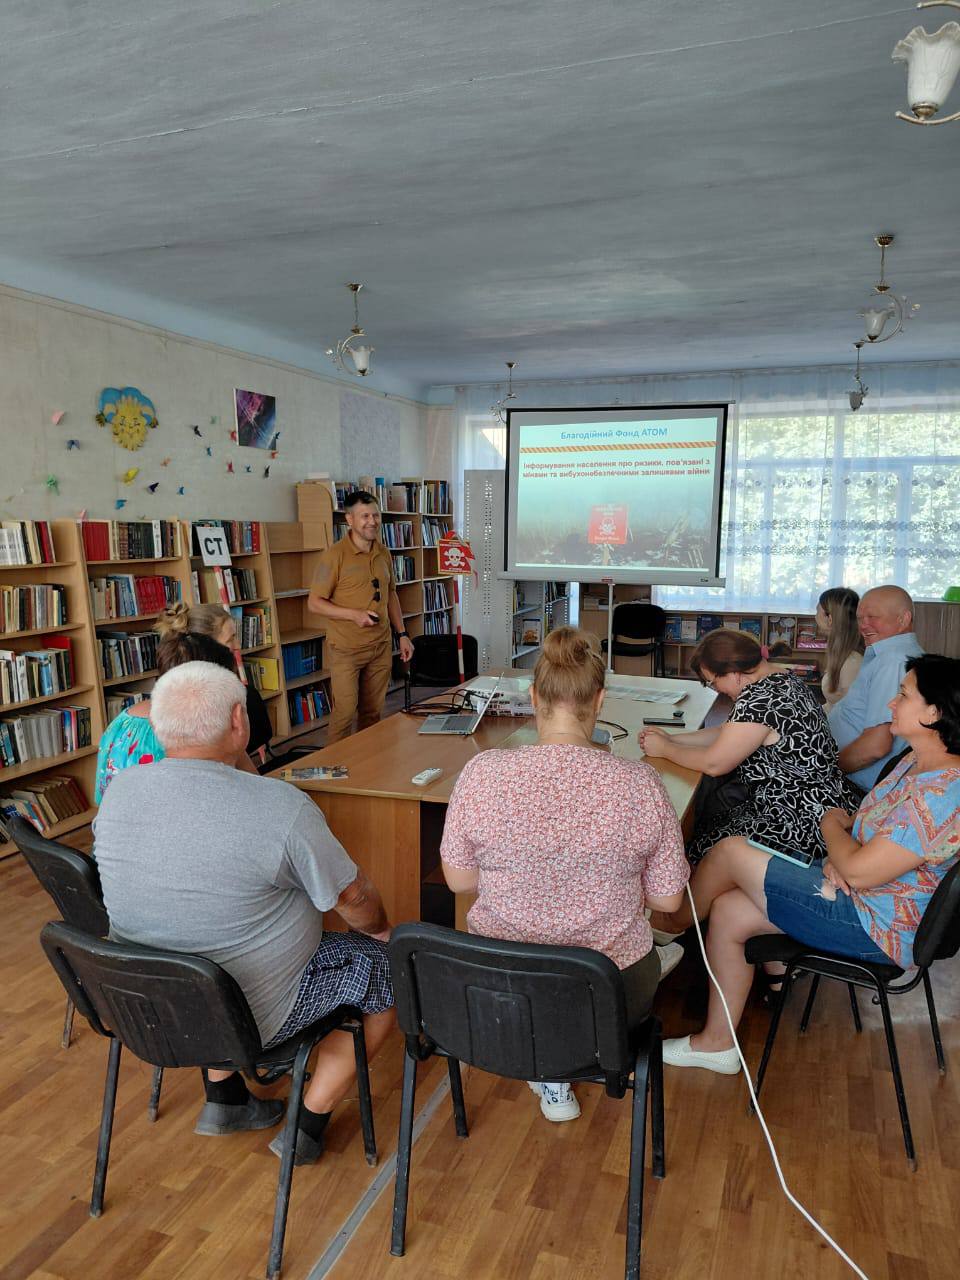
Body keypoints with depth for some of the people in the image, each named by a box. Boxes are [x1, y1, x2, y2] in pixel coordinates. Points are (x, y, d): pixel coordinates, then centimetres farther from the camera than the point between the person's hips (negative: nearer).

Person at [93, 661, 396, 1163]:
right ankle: (309, 1124, 17)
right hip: (251, 1016, -6)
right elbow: (354, 900, -13)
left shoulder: (117, 792, -9)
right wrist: (381, 929, 9)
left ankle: (223, 1098, 32)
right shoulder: (280, 806, -27)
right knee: (388, 965, 11)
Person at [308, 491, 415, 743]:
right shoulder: (335, 556, -11)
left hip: (380, 647, 6)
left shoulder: (383, 553, 9)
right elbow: (314, 603, -10)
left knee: (372, 712, 13)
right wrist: (354, 614, -21)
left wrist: (402, 634, 13)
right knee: (345, 712, -6)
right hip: (346, 649, -6)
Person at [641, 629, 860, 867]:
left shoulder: (760, 698, -23)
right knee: (710, 823, 9)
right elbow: (727, 734, 18)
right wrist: (671, 739, 13)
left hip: (803, 822, -10)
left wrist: (664, 749, -1)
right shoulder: (782, 679, 8)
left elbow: (713, 764, -16)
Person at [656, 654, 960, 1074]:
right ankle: (717, 1043, 16)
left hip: (877, 930, -10)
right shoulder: (917, 762, 5)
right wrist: (841, 855, -6)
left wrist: (832, 824, -7)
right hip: (864, 898, 10)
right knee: (728, 910, 2)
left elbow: (860, 872, -27)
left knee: (731, 851, -9)